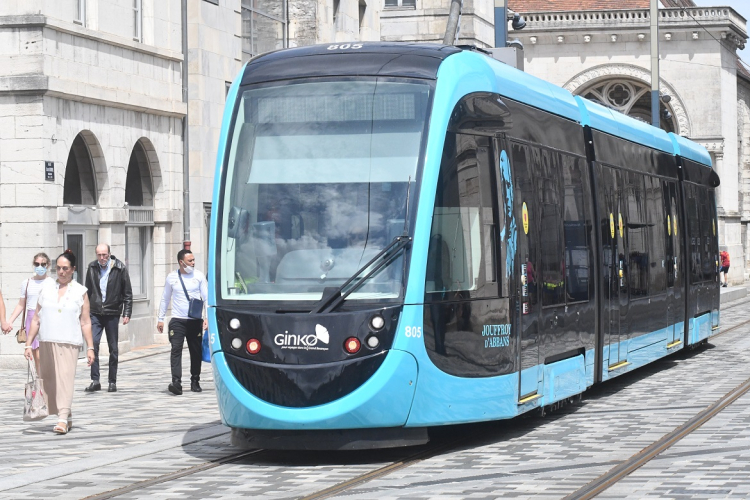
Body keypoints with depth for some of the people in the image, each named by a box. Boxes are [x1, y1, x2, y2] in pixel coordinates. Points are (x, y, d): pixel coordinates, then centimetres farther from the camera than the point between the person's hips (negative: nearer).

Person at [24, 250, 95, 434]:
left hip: (69, 343, -4)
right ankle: (68, 417, 22)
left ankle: (63, 419, -22)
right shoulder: (46, 289, 11)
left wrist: (90, 347, -1)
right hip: (46, 342, 4)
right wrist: (28, 344, 9)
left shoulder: (80, 292, 5)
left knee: (65, 378, -15)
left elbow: (85, 322, 4)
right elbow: (36, 319, 12)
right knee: (50, 381, 7)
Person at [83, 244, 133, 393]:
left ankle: (112, 381, 15)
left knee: (113, 348, 5)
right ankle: (95, 381, -9)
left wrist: (126, 313, -5)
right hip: (95, 312, 1)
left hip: (112, 313, -1)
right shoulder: (92, 268, 4)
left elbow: (127, 293, 0)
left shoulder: (120, 268, -3)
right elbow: (88, 291, 13)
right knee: (93, 343, -13)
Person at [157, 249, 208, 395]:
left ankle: (195, 381, 19)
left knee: (196, 351, 6)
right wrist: (161, 319, 11)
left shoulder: (199, 276, 3)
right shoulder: (171, 277, 4)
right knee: (176, 350, -13)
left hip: (195, 321, 1)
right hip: (177, 320, -1)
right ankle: (176, 382, -22)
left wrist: (207, 317, -6)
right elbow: (165, 299, 13)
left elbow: (206, 298, 4)